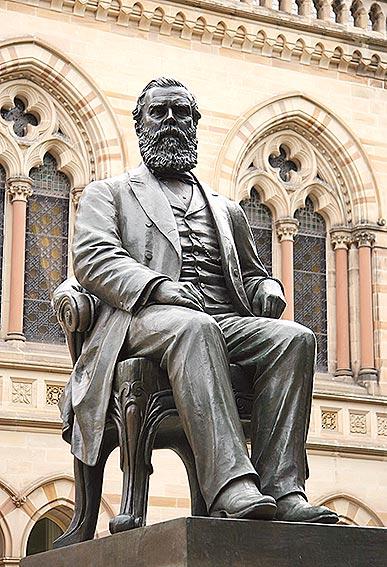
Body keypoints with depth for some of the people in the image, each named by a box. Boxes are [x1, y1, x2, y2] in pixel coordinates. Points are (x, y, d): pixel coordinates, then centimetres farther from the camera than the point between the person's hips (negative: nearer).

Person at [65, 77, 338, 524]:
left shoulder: (226, 210, 35)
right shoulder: (108, 193, 21)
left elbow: (251, 274, 34)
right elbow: (92, 257, 3)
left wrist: (267, 289, 6)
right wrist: (157, 286, -17)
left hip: (227, 321, 5)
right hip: (145, 317, -4)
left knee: (295, 337, -27)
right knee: (194, 328, -40)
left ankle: (281, 487, -38)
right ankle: (230, 487, -52)